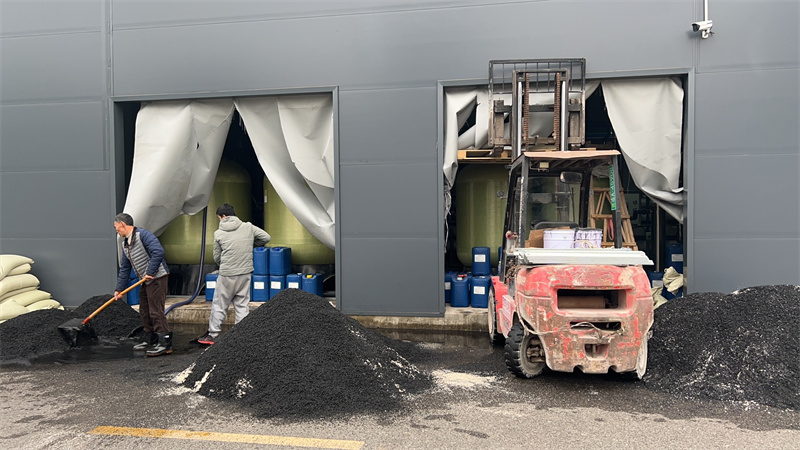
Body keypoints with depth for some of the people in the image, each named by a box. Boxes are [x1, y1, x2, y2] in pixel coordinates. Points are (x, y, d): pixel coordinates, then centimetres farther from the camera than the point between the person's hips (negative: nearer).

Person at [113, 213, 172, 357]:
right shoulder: (125, 244, 15)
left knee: (156, 311, -10)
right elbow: (124, 268, 19)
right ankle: (150, 341, 27)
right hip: (145, 281, 10)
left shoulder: (143, 235, -14)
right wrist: (119, 288, 15)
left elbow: (158, 252, -27)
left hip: (157, 278, -10)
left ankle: (165, 343, -6)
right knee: (144, 311, 15)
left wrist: (150, 273, -24)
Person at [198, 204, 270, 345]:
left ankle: (213, 335, 17)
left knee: (219, 305, 11)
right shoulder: (248, 227, 0)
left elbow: (216, 257, 3)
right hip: (245, 274, 2)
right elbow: (266, 237, 3)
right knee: (242, 305, 10)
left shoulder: (219, 233, -4)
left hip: (226, 275, -2)